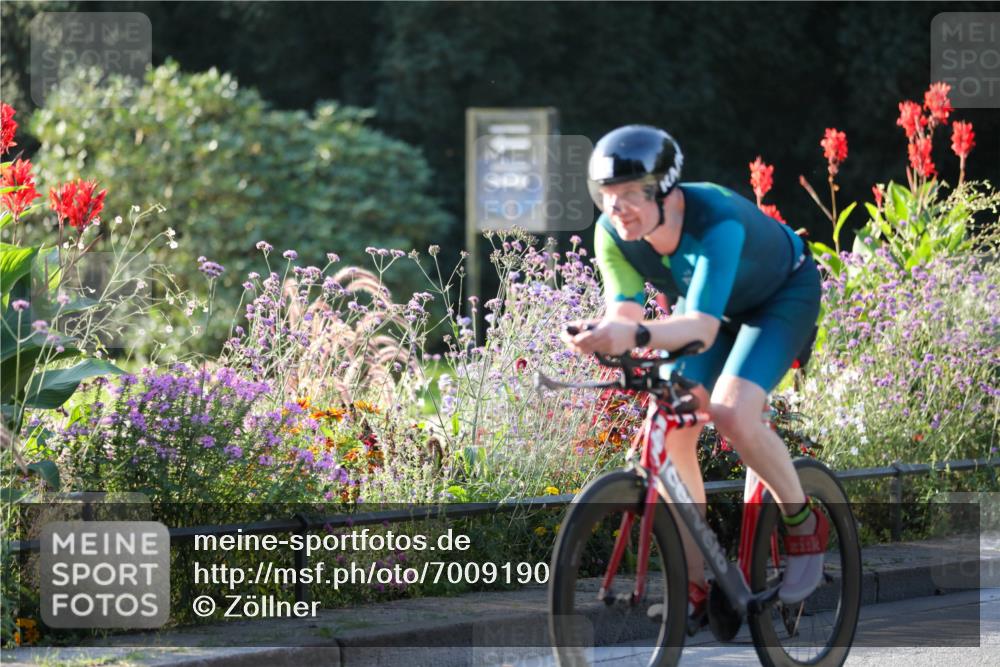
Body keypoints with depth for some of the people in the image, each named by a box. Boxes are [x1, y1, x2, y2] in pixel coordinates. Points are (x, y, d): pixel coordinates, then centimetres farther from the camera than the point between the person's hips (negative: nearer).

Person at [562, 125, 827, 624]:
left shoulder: (717, 221, -41)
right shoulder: (613, 232, -23)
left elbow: (703, 326, -50)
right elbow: (625, 311, -27)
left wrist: (637, 336, -68)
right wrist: (600, 334, -51)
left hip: (782, 296, -6)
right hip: (706, 301, 6)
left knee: (731, 415, -28)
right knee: (668, 433, -12)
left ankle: (803, 523, -3)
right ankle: (694, 588, -1)